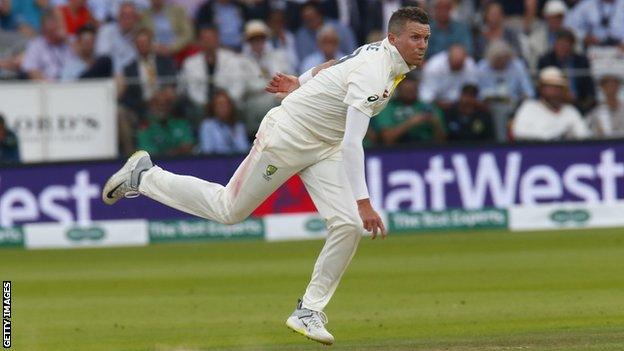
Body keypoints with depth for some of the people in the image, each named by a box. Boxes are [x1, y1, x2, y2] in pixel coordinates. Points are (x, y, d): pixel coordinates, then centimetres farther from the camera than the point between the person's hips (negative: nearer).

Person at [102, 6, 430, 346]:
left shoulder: (379, 51, -1)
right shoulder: (371, 75, -31)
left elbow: (336, 64, 19)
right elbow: (352, 144, -38)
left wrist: (301, 82, 32)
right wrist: (362, 202, -41)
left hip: (324, 151, 8)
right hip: (286, 137, -8)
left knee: (348, 225, -9)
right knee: (229, 209, 4)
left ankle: (309, 311, 0)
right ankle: (143, 177, 22)